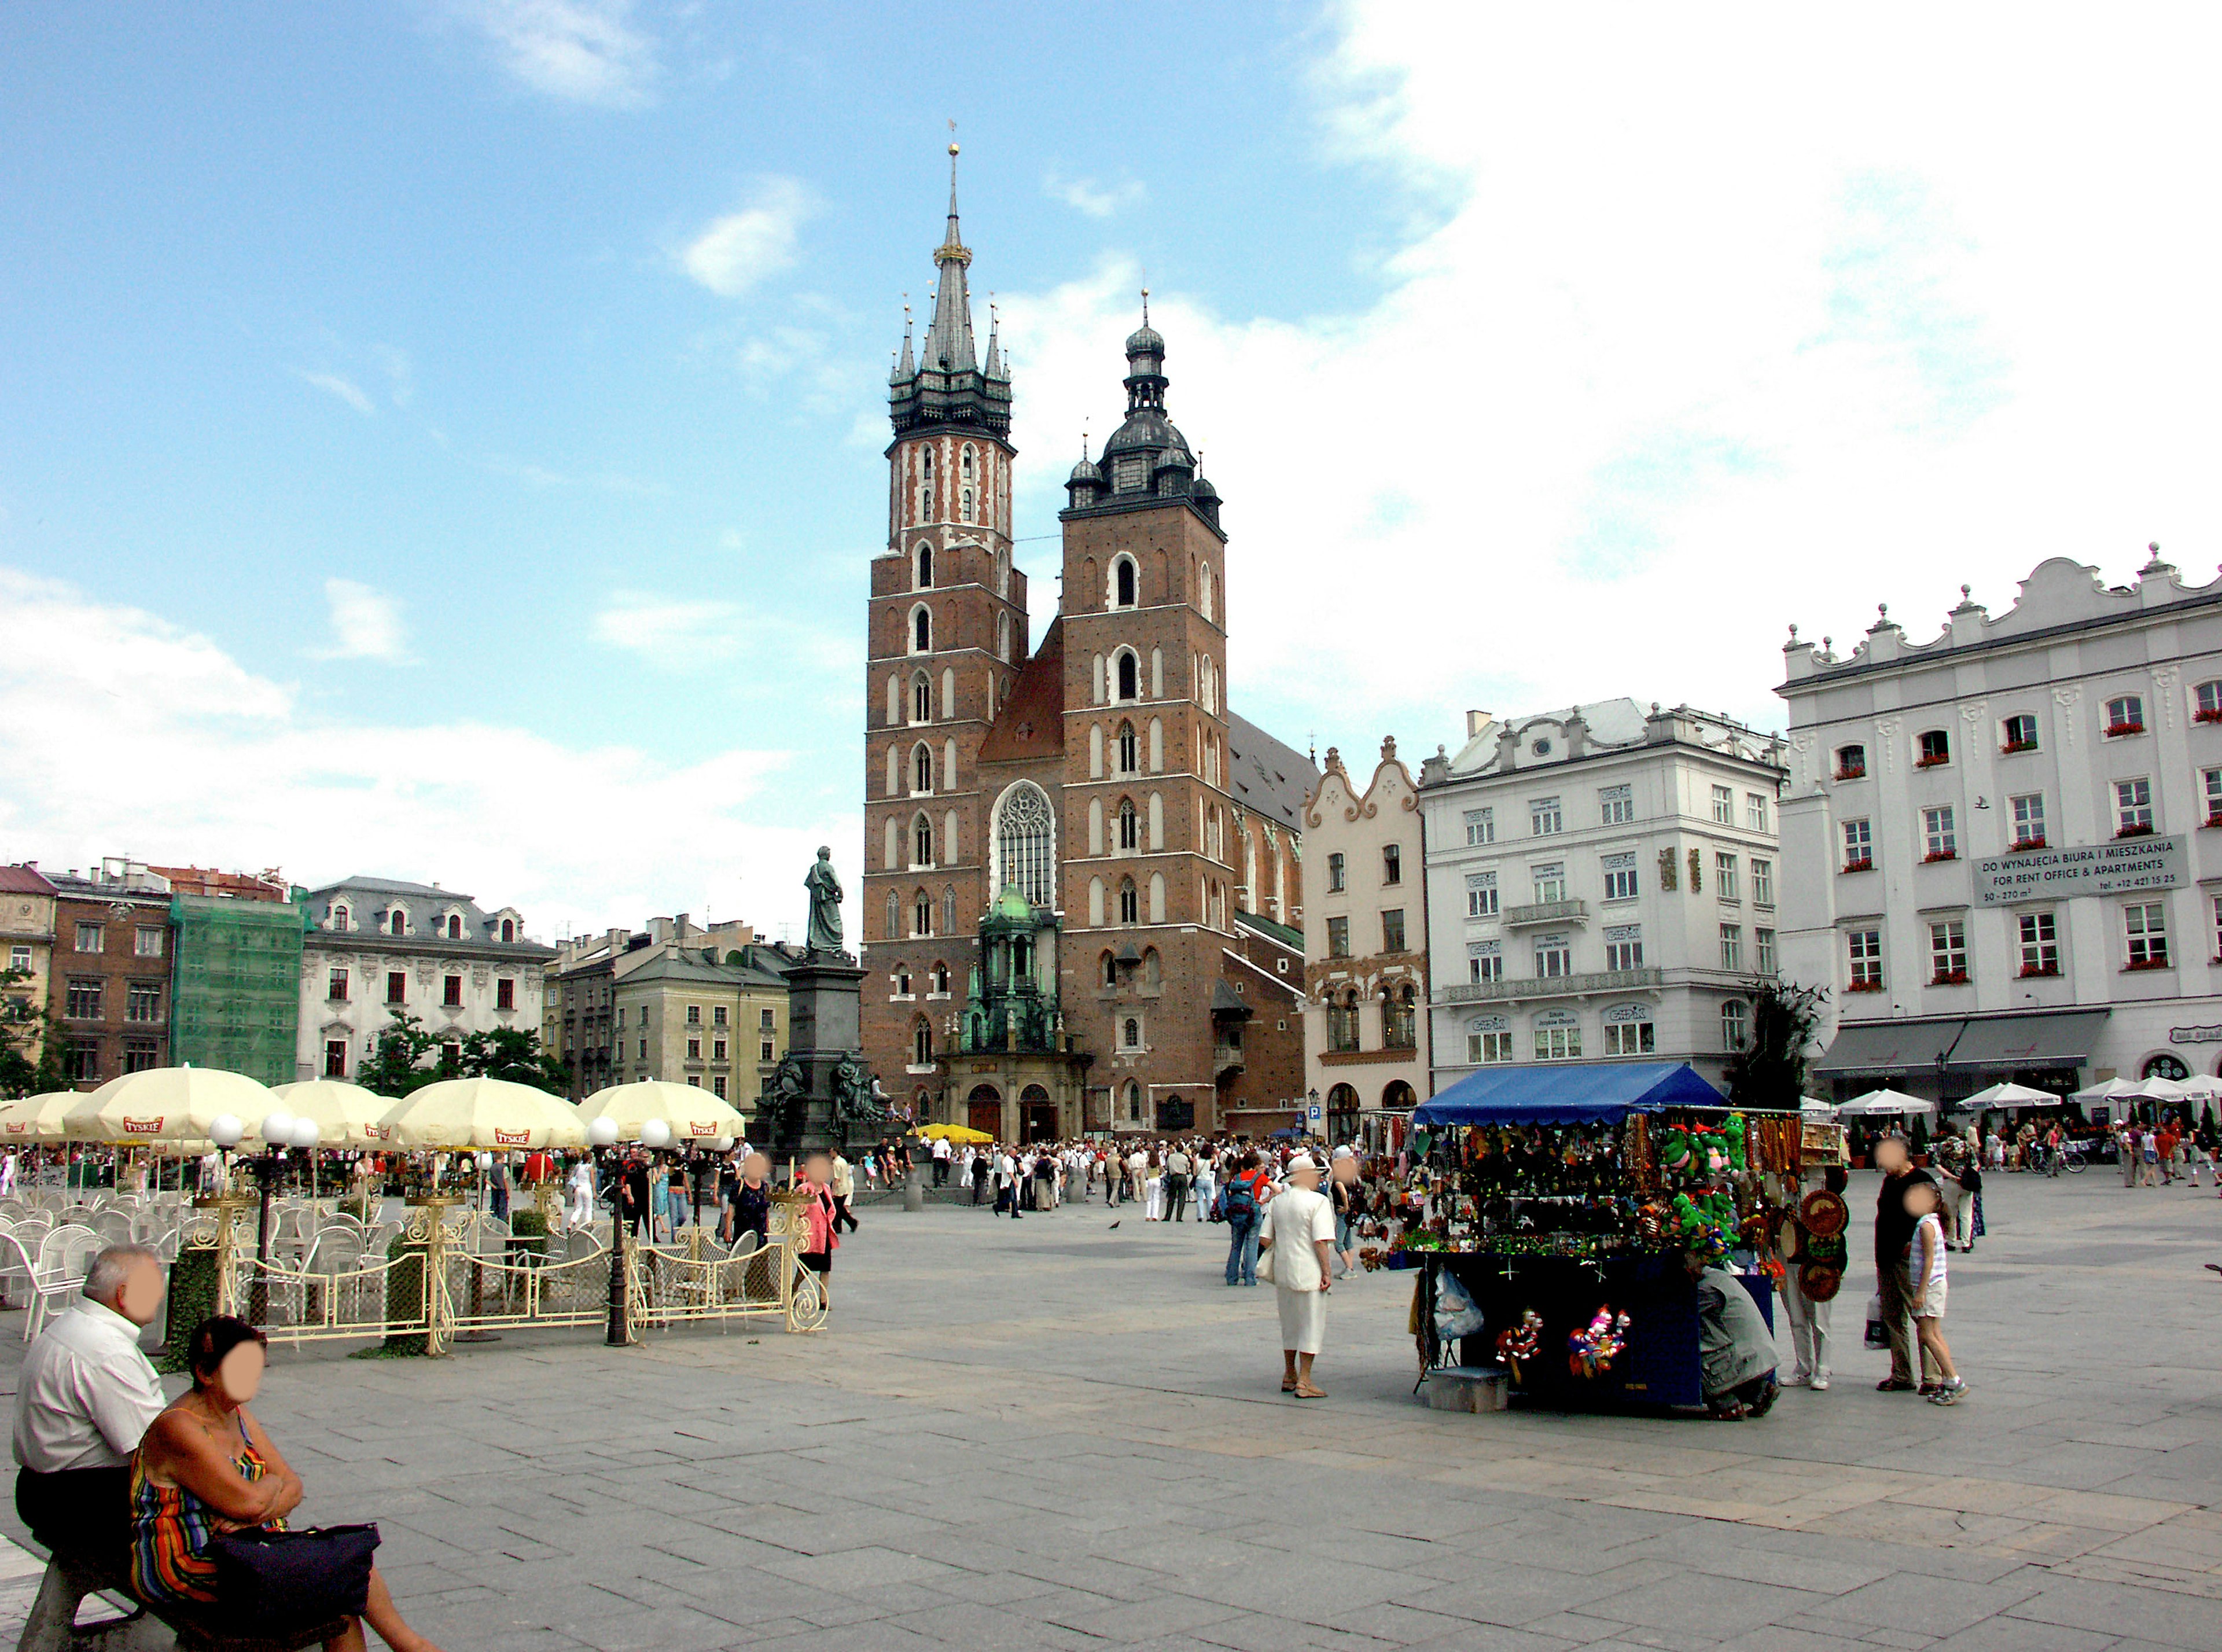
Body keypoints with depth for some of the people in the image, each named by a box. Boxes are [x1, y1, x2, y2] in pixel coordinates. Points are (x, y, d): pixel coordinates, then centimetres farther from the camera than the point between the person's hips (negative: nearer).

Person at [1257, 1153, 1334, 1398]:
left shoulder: (1278, 1201, 6)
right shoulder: (1318, 1201, -12)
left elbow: (1265, 1239, 6)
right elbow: (1321, 1242, -18)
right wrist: (1327, 1272, -12)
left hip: (1283, 1271, 6)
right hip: (1309, 1273, -6)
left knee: (1290, 1324, 18)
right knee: (1311, 1325, 2)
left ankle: (1289, 1376, 28)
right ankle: (1304, 1382, 3)